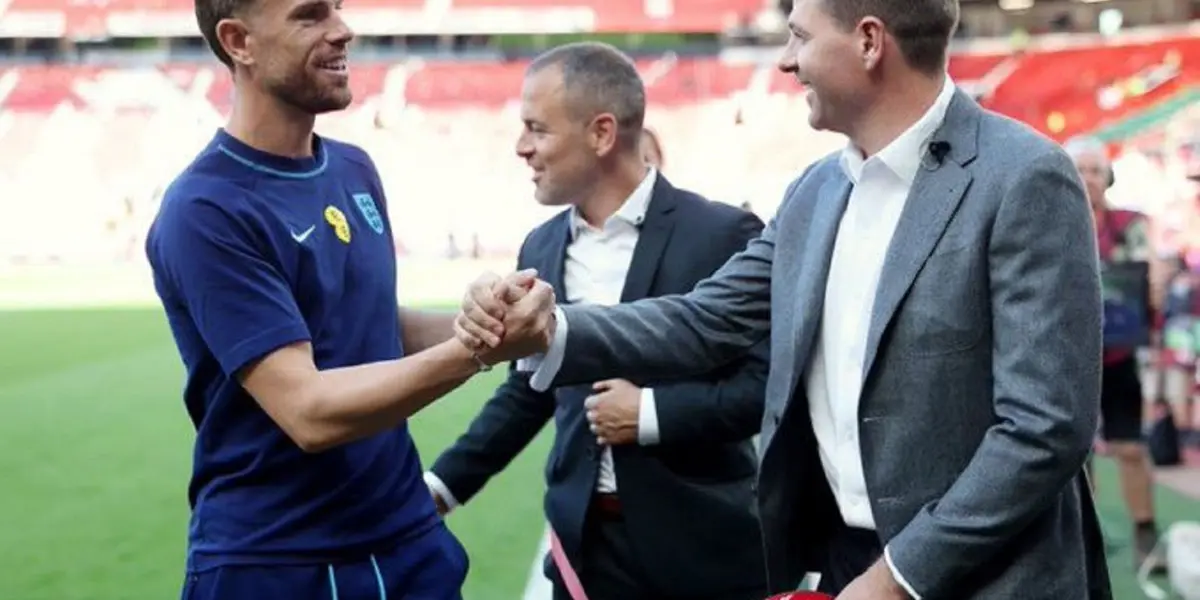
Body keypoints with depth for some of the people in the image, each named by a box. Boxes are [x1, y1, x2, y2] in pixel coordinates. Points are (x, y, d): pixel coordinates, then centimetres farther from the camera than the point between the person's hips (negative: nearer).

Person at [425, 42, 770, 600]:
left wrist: (652, 414, -17)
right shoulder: (541, 247, 8)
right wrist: (443, 483, 9)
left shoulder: (722, 234, -9)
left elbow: (773, 381, -12)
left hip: (702, 547, -4)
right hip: (586, 544, 5)